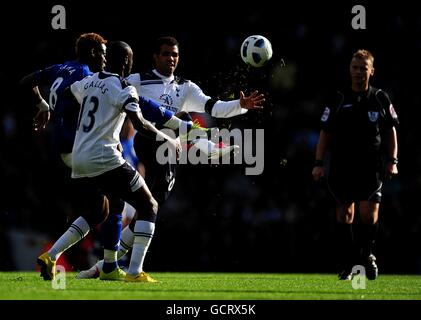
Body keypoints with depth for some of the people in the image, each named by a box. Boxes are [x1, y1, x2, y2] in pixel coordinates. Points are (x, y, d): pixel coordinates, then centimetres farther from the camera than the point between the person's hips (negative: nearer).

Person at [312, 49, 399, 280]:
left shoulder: (381, 99, 7)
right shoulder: (337, 100, 5)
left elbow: (391, 131, 12)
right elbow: (325, 133, 7)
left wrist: (392, 161, 3)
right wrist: (319, 163, 0)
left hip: (372, 166, 0)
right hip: (342, 166, 0)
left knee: (369, 213, -10)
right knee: (344, 213, 1)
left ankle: (366, 253, 14)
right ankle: (347, 264, 9)